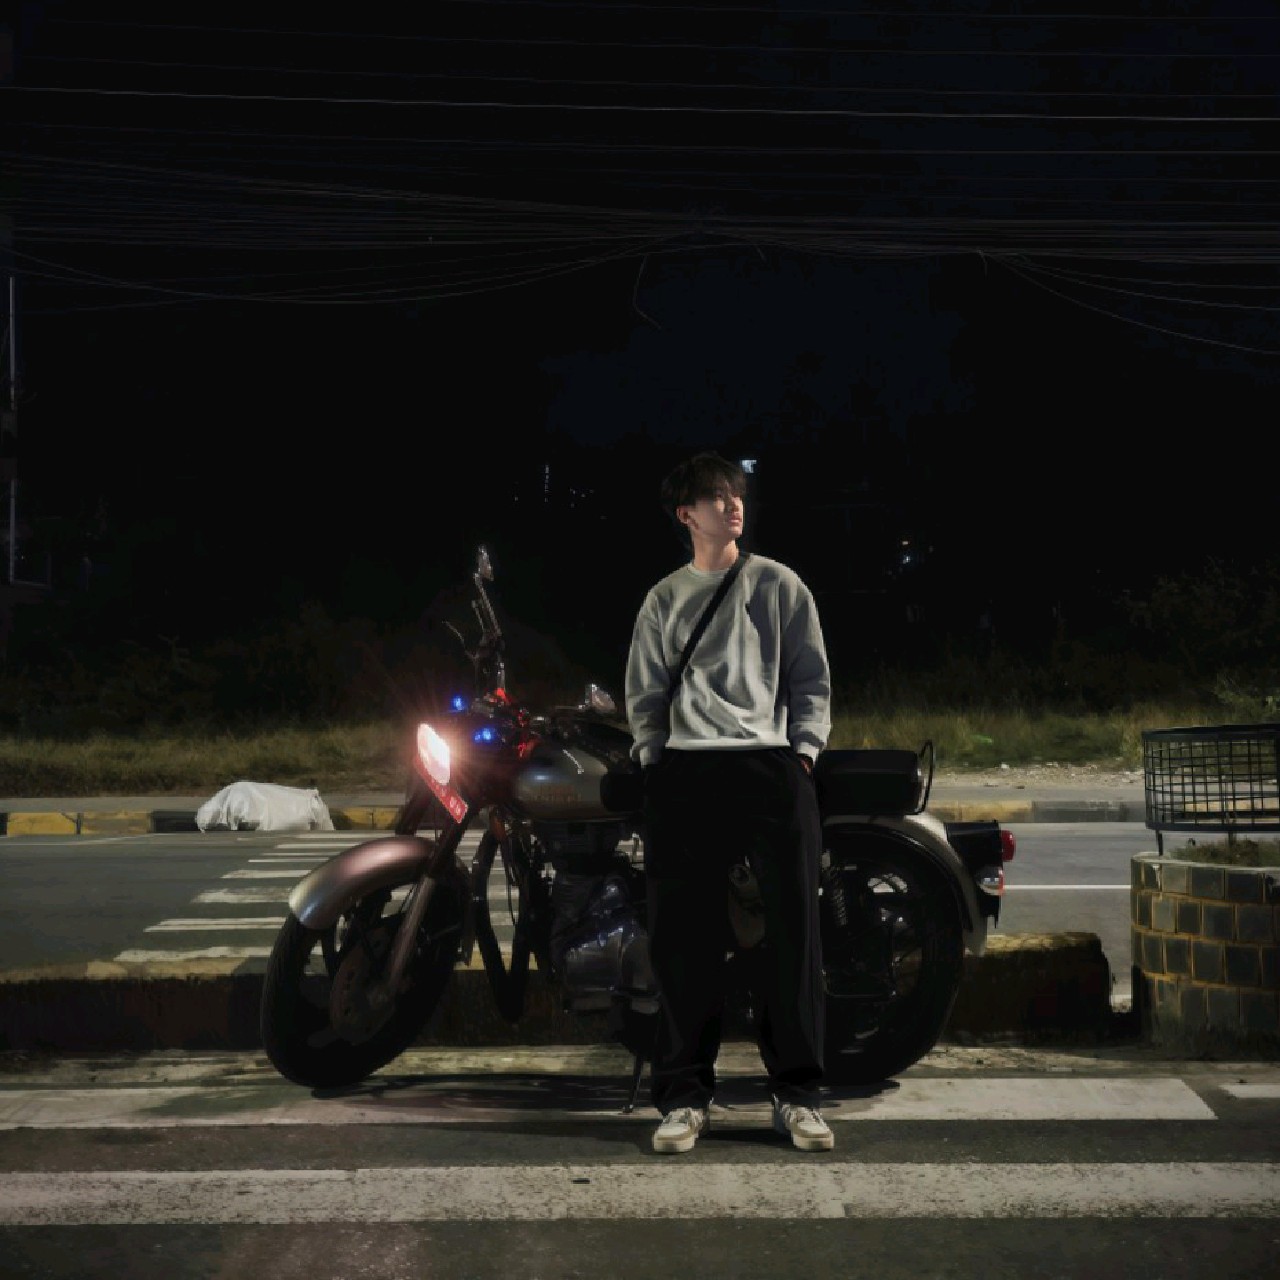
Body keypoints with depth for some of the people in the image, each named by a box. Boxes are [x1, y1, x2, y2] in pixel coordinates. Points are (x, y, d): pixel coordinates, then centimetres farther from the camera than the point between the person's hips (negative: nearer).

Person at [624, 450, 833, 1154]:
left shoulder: (780, 584, 13)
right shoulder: (663, 599, 16)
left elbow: (813, 679, 11)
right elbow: (642, 694, 16)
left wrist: (804, 752, -1)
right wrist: (654, 763, 4)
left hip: (774, 767, -1)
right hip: (685, 774, 1)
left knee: (793, 930, -4)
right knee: (683, 937, -2)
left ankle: (797, 1095, 4)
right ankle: (685, 1096, 5)